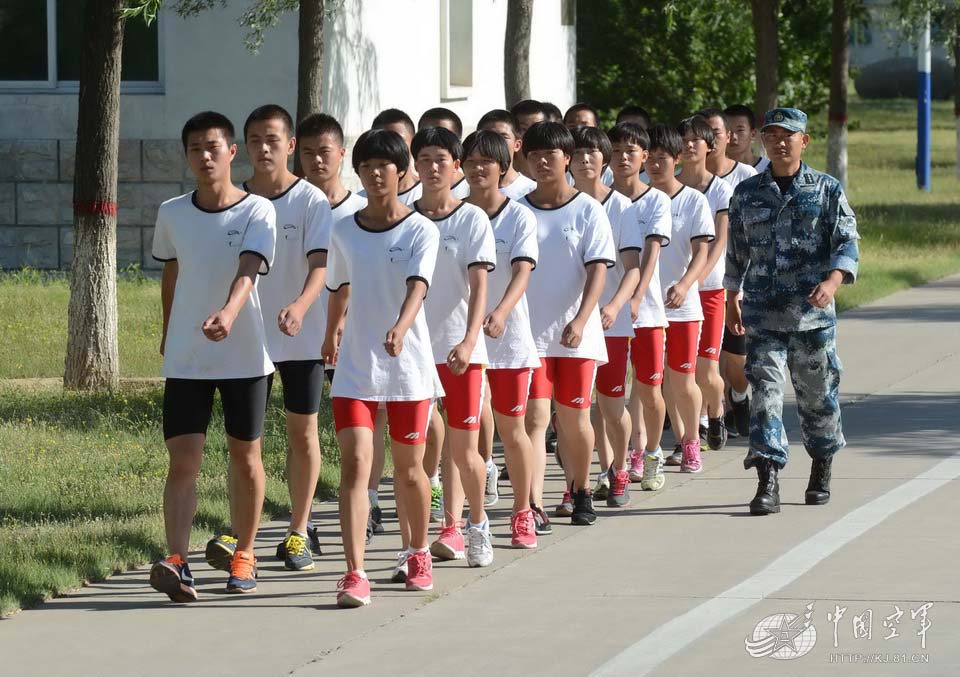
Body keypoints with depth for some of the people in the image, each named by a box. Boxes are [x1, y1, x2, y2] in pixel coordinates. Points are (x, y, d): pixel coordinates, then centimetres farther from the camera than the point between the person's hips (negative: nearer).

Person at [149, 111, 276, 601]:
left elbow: (248, 271, -24)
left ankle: (244, 556, 25)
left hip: (244, 355, -2)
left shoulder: (257, 212, -8)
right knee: (183, 461, -9)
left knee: (245, 458, 10)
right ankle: (177, 562, -18)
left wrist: (229, 313, -42)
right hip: (185, 359, 2)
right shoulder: (172, 214, 3)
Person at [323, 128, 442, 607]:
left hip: (409, 364, -2)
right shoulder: (344, 231, 5)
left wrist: (400, 328, -40)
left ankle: (419, 554, 35)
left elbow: (417, 287, -22)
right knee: (354, 463, -12)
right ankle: (354, 573, -18)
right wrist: (332, 334, 35)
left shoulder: (420, 231, -7)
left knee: (408, 468, 10)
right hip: (356, 365, 2)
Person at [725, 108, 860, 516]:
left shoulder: (827, 190, 3)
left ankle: (821, 471, 29)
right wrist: (732, 299, 18)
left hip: (813, 313, -1)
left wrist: (832, 282, -20)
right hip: (763, 313, 1)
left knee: (817, 392, 9)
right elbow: (736, 252, 17)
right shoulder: (747, 193, 9)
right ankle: (768, 482, -14)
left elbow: (847, 243, -3)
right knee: (765, 391, -10)